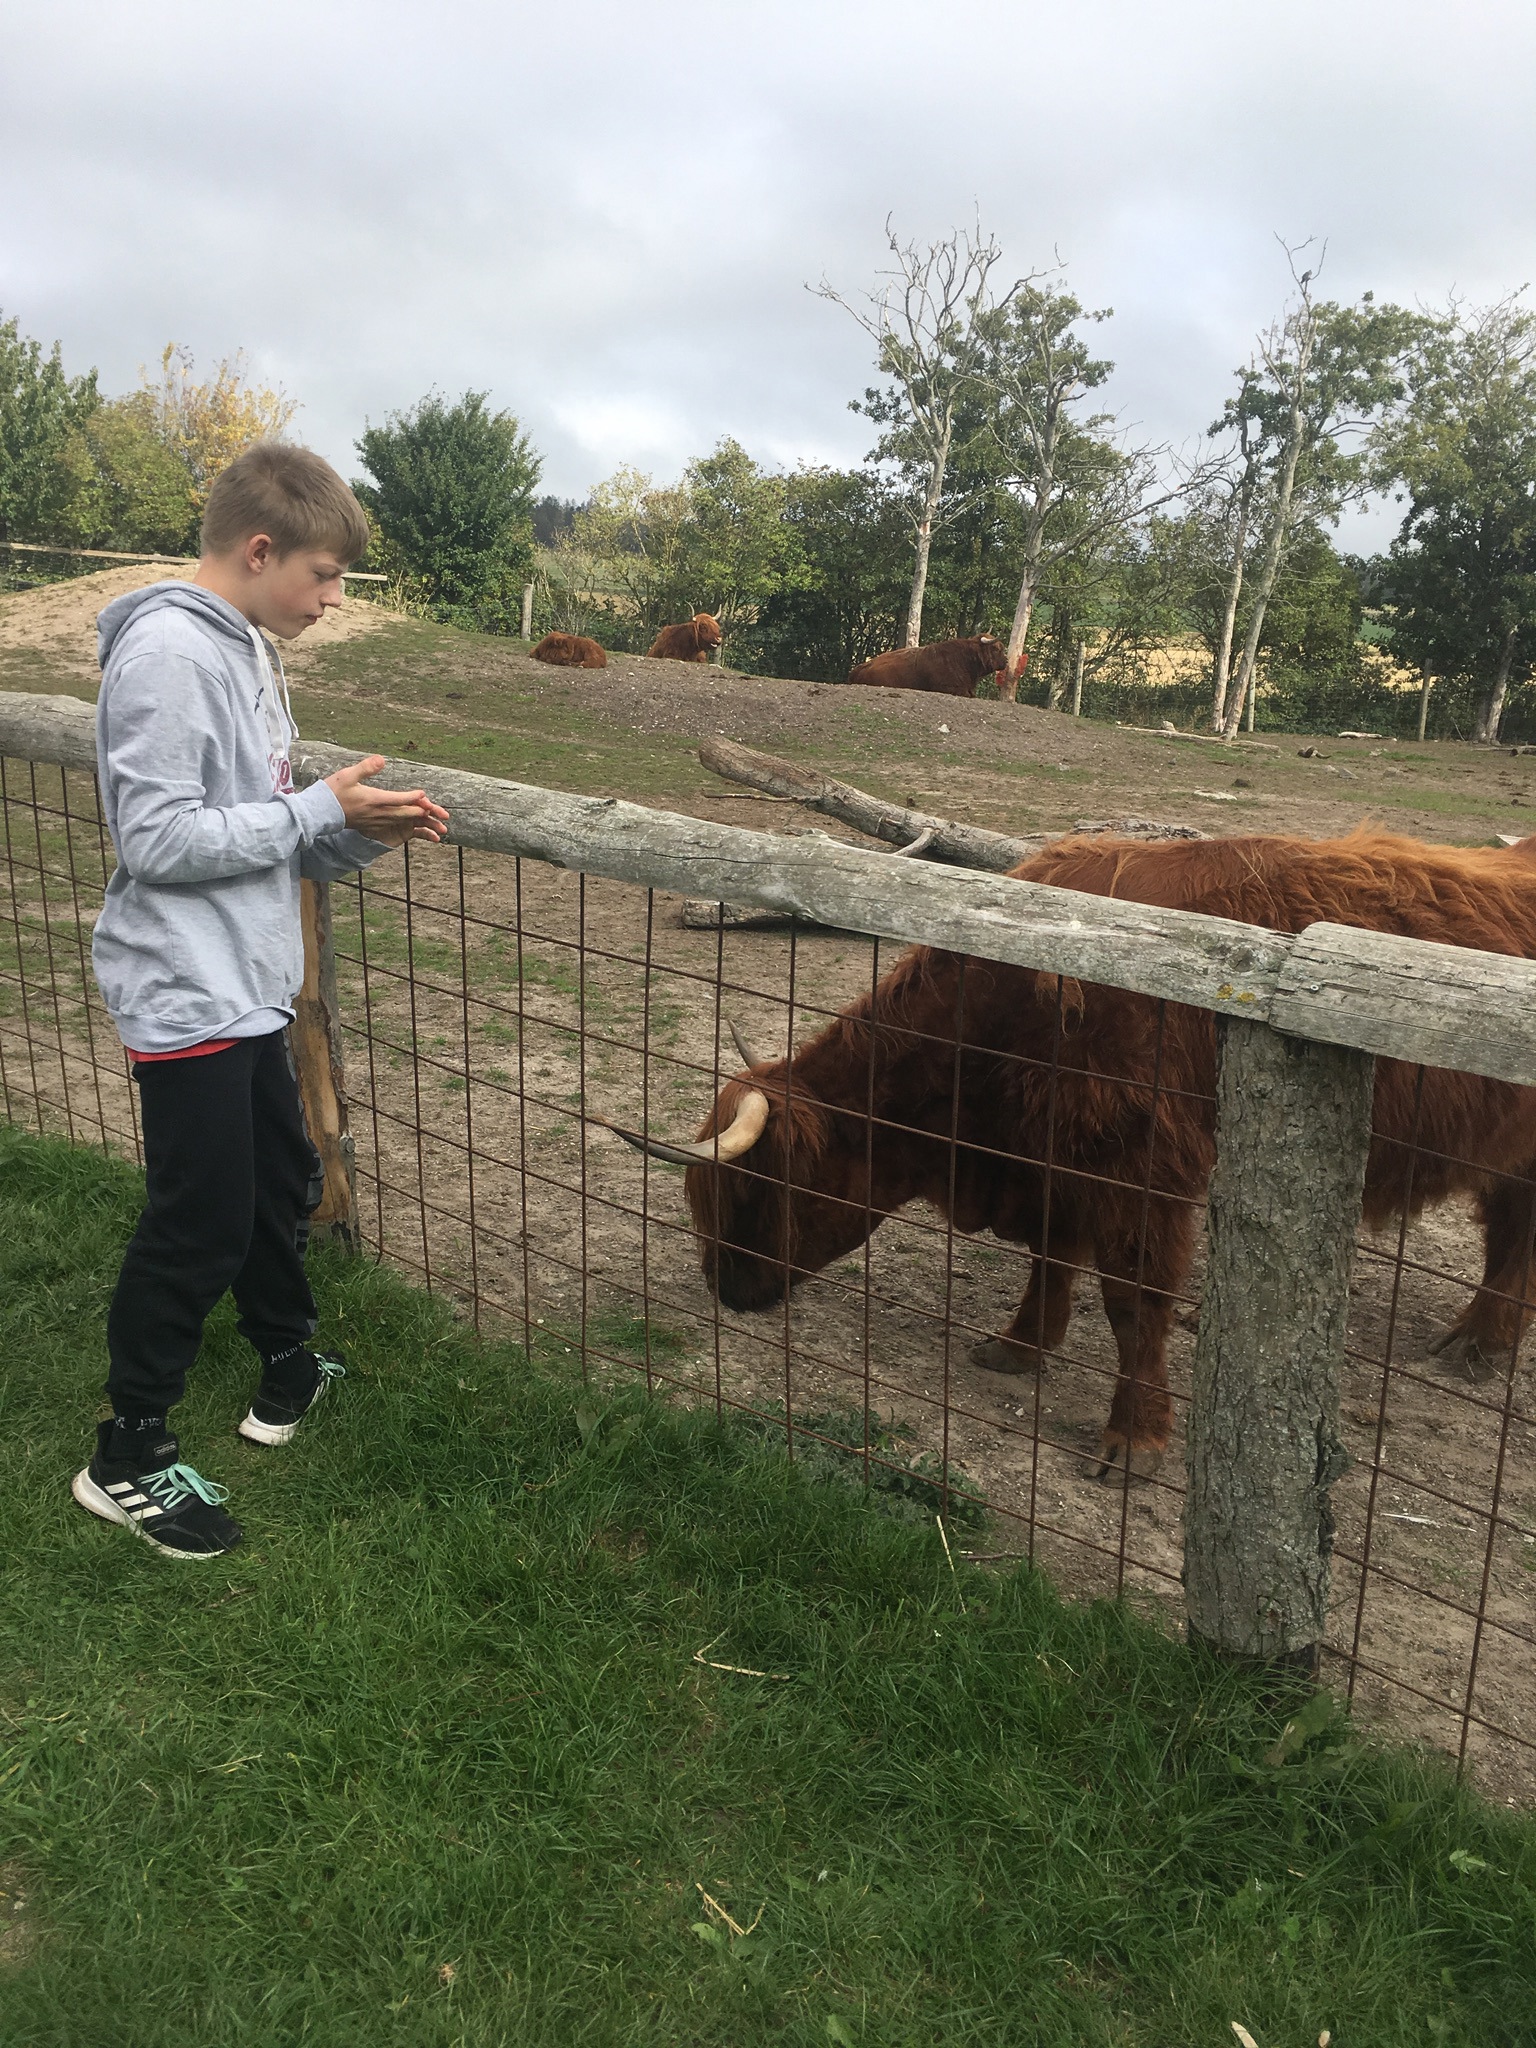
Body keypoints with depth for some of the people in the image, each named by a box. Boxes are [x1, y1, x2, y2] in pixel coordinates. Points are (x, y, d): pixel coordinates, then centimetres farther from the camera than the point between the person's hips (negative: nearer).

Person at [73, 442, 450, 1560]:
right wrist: (321, 808, -18)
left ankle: (291, 1372, 38)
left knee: (280, 1184, 19)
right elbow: (159, 838, -23)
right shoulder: (165, 651, -17)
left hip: (246, 987, 9)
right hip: (188, 995, -9)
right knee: (200, 1224, -2)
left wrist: (364, 831, -1)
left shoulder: (245, 649, 12)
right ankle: (130, 1455, 14)